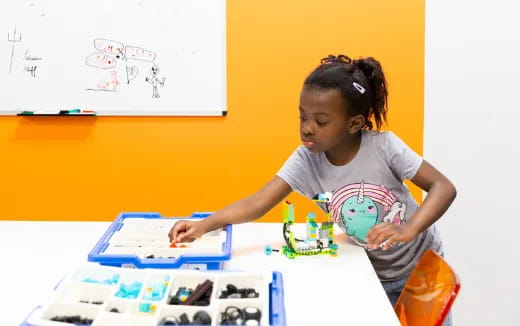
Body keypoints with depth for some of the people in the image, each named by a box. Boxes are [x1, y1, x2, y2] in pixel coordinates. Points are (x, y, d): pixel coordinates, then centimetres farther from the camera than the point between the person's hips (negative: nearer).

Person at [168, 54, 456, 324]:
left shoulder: (384, 146, -25)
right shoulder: (305, 160, -19)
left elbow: (444, 187, -23)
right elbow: (257, 204, -26)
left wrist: (409, 229, -40)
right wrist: (205, 225, -42)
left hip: (422, 265, -1)